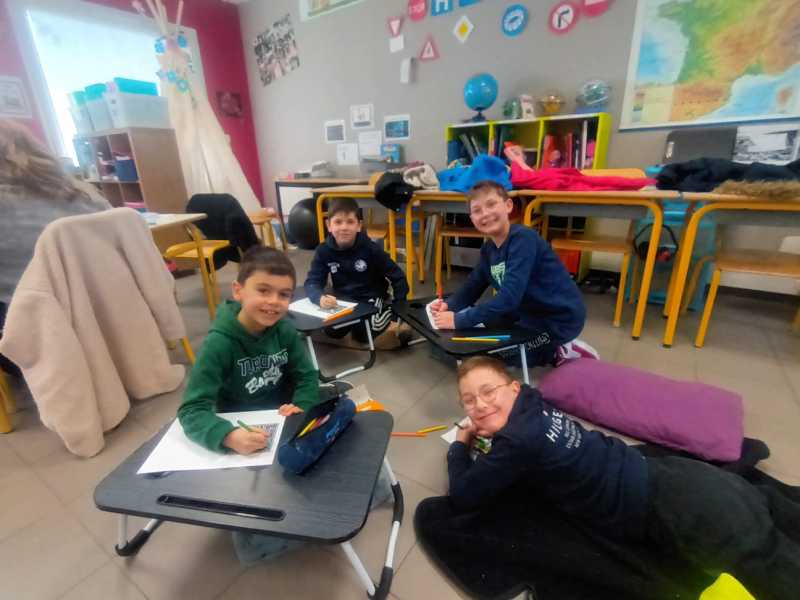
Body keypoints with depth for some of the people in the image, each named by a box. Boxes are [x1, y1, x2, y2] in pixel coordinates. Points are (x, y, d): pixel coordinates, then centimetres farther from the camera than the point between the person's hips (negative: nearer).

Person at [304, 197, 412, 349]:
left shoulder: (370, 249, -18)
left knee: (361, 333, -23)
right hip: (344, 300, 4)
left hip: (372, 297, -3)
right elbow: (312, 282, -15)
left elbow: (397, 277, -13)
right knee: (332, 330, -14)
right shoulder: (324, 250, -12)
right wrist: (321, 298, -39)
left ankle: (387, 318, 5)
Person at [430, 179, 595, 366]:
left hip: (560, 318, -8)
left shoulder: (523, 239, -25)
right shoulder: (489, 248, 1)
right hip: (533, 311, 8)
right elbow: (472, 286, 7)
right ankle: (547, 347, 17)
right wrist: (448, 305, -14)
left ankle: (558, 353, 3)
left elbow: (509, 296, -33)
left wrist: (459, 320, -31)